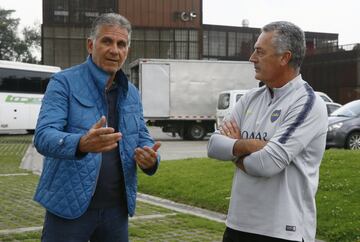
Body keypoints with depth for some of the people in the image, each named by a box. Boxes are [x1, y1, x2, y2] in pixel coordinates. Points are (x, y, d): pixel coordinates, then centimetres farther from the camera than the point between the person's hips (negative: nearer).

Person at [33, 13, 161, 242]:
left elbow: (144, 139, 11)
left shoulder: (132, 93, 10)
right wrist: (81, 144, -40)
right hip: (70, 206, -5)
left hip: (117, 208, 5)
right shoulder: (64, 82, -8)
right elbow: (44, 136, -19)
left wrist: (151, 159, -14)